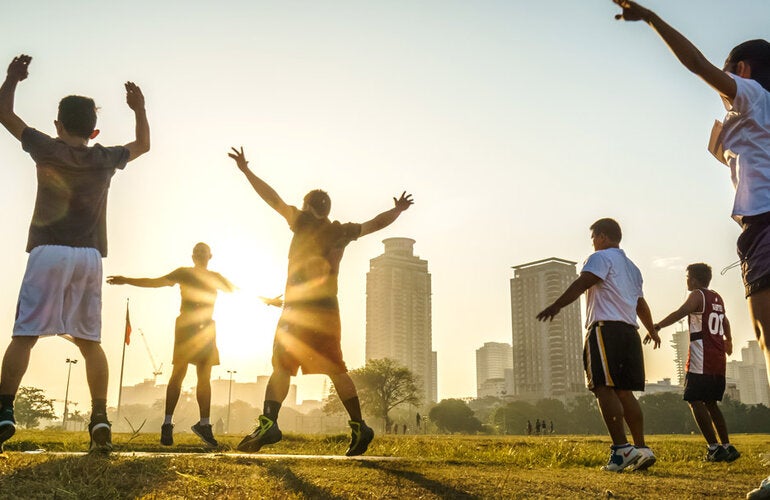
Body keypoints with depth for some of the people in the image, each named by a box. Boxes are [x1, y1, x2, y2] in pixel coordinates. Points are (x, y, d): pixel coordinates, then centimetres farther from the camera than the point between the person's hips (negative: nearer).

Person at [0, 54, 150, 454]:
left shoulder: (47, 149, 4)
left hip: (49, 252, -2)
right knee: (90, 340, 5)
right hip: (90, 257, 2)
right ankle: (100, 416, -5)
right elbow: (143, 145, 29)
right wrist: (139, 108, 35)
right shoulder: (106, 159, 10)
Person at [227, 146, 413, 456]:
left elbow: (272, 198, 6)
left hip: (297, 308, -4)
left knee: (282, 366, -3)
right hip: (326, 309, 4)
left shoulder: (303, 221, 4)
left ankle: (269, 421, -20)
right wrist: (398, 209, 41)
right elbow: (376, 224, 23)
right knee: (336, 369, 8)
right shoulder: (342, 231, 13)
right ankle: (359, 427, 5)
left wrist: (246, 170, 16)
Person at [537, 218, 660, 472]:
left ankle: (621, 449, -19)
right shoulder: (632, 267, 27)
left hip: (605, 329, -9)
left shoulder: (601, 257, 0)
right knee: (624, 391, 9)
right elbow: (641, 304, 37)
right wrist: (652, 331, 51)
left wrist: (555, 306, -24)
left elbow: (581, 284, -17)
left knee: (604, 388, -12)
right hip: (629, 330, 9)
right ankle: (641, 448, 5)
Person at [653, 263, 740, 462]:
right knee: (710, 403, 16)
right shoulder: (718, 299, 19)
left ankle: (714, 448, -14)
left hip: (701, 360, -8)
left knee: (695, 401, -8)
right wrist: (728, 340, 55)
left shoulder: (697, 295, -5)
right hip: (719, 359, 9)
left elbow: (680, 313, -24)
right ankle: (727, 446, 15)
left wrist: (657, 326, -31)